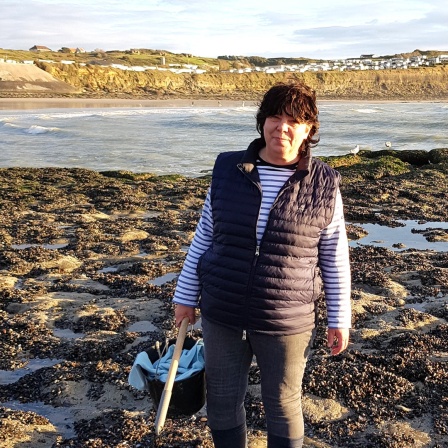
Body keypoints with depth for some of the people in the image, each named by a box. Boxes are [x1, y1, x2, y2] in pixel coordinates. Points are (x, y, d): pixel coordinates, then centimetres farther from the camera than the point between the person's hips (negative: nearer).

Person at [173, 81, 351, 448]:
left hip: (287, 321, -2)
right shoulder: (228, 170, -3)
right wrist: (187, 296, 7)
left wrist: (339, 319, 1)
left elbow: (334, 257, -1)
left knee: (283, 405, 14)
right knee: (222, 402, 16)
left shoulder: (324, 184, -8)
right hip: (222, 314, 3)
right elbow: (204, 237, 5)